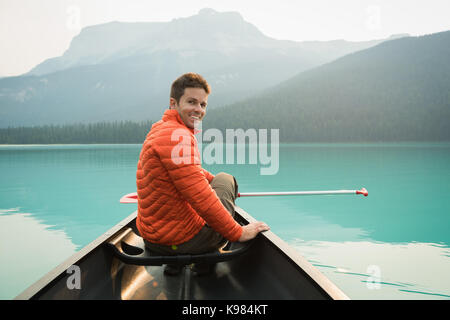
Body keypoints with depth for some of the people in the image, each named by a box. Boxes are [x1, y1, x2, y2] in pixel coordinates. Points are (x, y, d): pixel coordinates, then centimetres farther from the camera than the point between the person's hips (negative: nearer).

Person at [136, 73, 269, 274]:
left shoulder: (162, 129, 12)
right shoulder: (177, 136, -22)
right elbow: (201, 197, -25)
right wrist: (238, 232, -17)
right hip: (179, 241, -9)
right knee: (225, 180, 10)